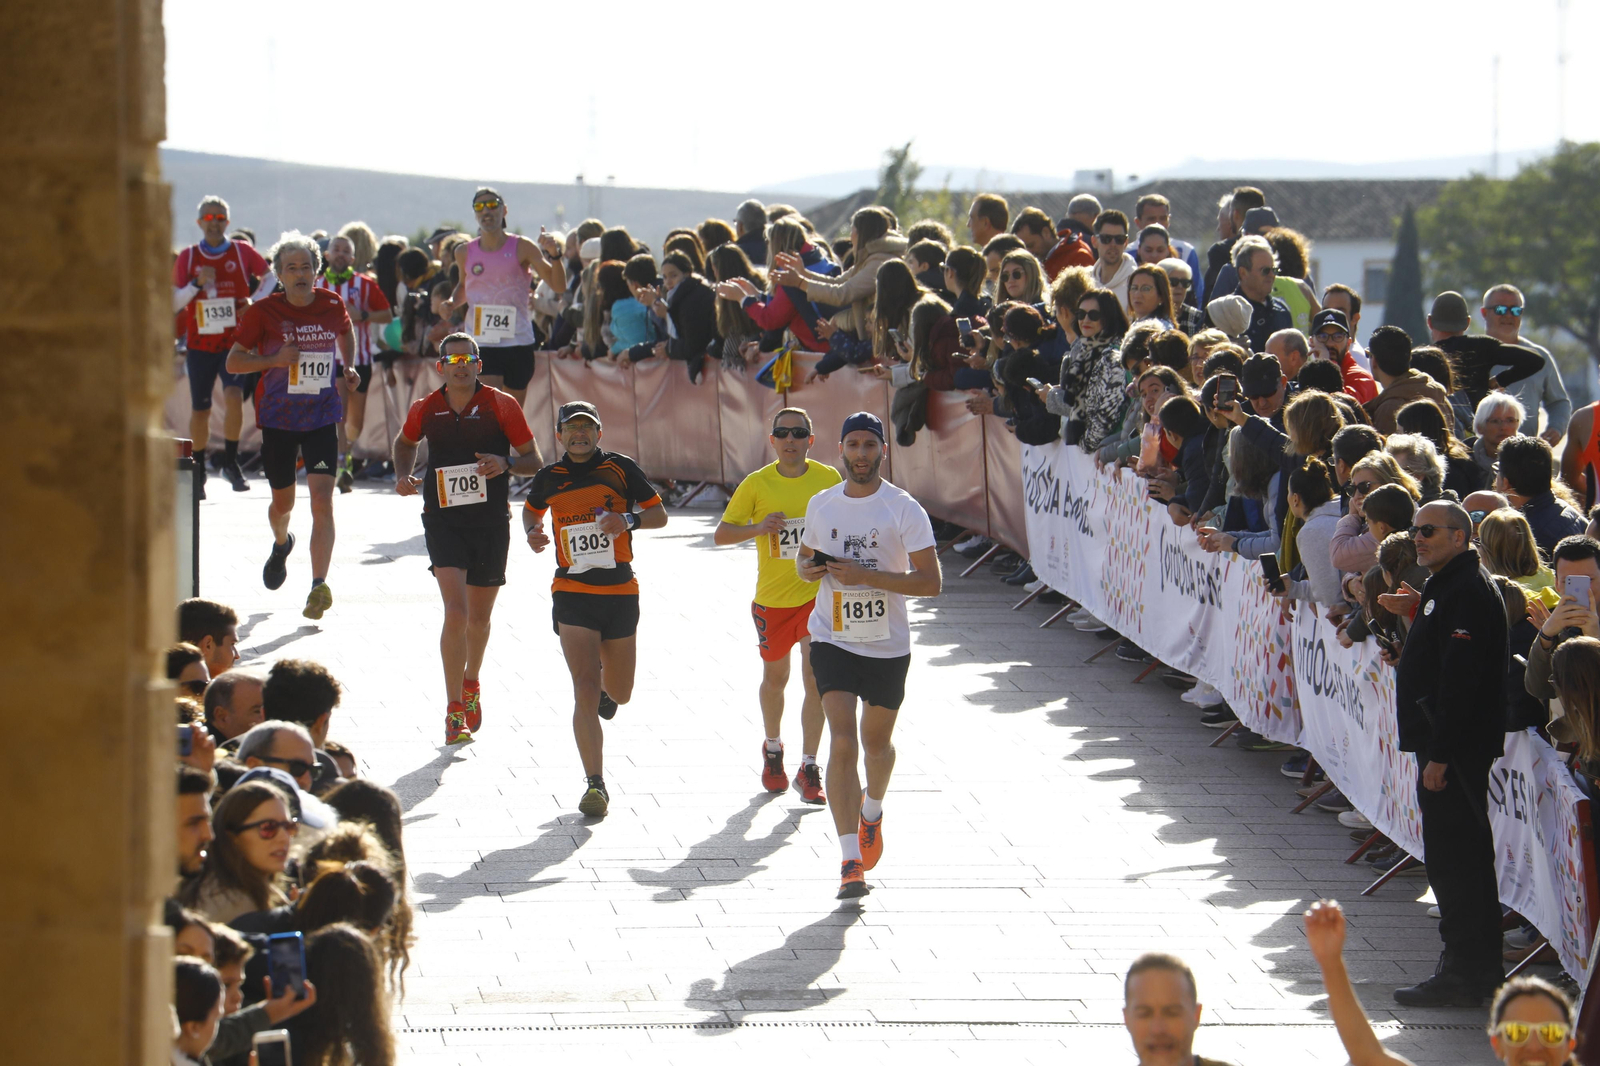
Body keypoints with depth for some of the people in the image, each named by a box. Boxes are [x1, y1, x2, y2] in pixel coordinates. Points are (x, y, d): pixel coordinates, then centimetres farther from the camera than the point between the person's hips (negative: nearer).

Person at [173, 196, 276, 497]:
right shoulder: (187, 257, 1)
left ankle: (231, 461, -10)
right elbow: (173, 303, 0)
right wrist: (197, 283, -16)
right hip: (200, 344, 1)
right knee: (200, 410, 6)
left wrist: (255, 300, -3)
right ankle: (198, 469, 24)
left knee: (233, 395, -23)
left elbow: (270, 277, 15)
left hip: (235, 340, -1)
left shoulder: (242, 252, 0)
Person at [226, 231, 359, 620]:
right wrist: (275, 359, -20)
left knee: (322, 498, -15)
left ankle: (319, 585, -16)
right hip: (278, 417, 0)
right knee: (283, 501, 14)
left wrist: (348, 369, 7)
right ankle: (281, 544, 50)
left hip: (322, 416, 0)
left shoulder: (333, 305, -1)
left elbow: (346, 333, 23)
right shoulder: (263, 311, -8)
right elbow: (233, 362, -5)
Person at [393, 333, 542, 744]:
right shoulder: (424, 410, 2)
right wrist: (403, 475, 5)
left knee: (479, 617, 14)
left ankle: (471, 683, 43)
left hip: (491, 521, 1)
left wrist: (505, 463, -18)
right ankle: (454, 711, -12)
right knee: (456, 612, -17)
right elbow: (405, 442, 24)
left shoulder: (501, 406, -3)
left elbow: (534, 460, 2)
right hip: (443, 520, -1)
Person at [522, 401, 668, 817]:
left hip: (620, 592, 1)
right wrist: (532, 533, 1)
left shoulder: (620, 468, -1)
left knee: (619, 693, 14)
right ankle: (595, 784, -13)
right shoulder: (549, 478, 4)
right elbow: (531, 510, 24)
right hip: (572, 592, -1)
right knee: (585, 691, -14)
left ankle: (605, 678, 53)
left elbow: (659, 514, 3)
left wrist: (629, 521, -17)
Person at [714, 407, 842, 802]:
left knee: (816, 679, -10)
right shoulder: (756, 484, -6)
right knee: (775, 678, 16)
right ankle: (773, 749, 41)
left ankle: (809, 770, -4)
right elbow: (721, 534, -4)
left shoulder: (828, 479, -3)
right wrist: (758, 528, -21)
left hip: (818, 594, -1)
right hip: (772, 597, 1)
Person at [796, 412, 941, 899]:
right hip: (833, 640, 1)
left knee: (876, 742, 16)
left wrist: (867, 576, -22)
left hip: (887, 645, -1)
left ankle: (871, 813, 49)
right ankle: (851, 860, -17)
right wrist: (810, 568, -5)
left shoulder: (904, 509, -9)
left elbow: (930, 581, -13)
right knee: (843, 743, -14)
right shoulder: (821, 505, 4)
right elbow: (804, 557, 20)